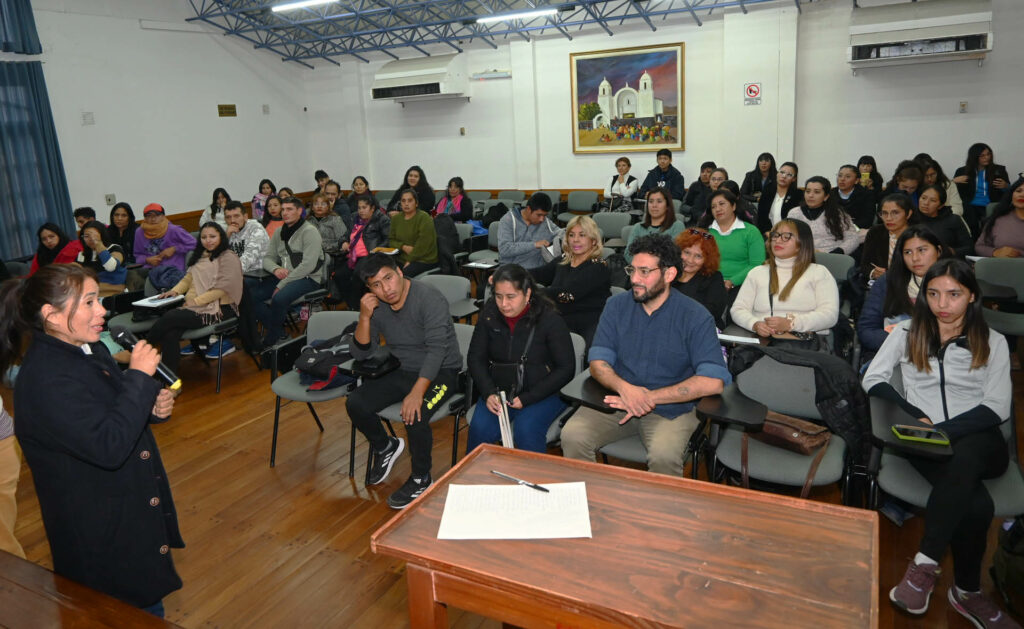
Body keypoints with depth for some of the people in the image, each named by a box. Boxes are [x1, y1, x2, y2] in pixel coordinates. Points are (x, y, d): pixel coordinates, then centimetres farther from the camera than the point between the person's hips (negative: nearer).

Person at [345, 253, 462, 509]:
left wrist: (417, 392, -36)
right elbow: (360, 353, 1)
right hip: (402, 371, 6)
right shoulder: (376, 305, -1)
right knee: (355, 404, -11)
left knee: (415, 416, -31)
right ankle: (385, 447, 18)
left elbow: (436, 350, -27)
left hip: (441, 371, -6)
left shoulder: (430, 298, -21)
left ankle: (421, 479, -4)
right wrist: (365, 317, -16)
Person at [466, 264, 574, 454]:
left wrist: (527, 398, -15)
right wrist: (488, 393, -11)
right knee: (480, 429, -23)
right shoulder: (490, 314, 1)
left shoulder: (549, 319, -11)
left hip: (543, 394, -3)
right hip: (499, 391, 3)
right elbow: (475, 358, 6)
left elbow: (566, 369, -9)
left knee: (526, 430, -30)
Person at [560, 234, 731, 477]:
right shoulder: (617, 305, 4)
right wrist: (624, 388, -23)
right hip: (617, 401, 3)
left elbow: (713, 381, -18)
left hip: (671, 409, -3)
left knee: (664, 456, -33)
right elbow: (598, 361, -1)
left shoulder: (696, 317, -8)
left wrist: (649, 398, -21)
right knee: (572, 435, -22)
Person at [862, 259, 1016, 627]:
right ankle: (966, 593, -13)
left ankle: (925, 565, -30)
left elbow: (997, 407, 1)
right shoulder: (907, 333, 13)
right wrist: (917, 418, -11)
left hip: (979, 442, 0)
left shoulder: (993, 342, 13)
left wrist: (942, 429, -14)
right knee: (977, 505, -31)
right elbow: (873, 379, 4)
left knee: (964, 457, -39)